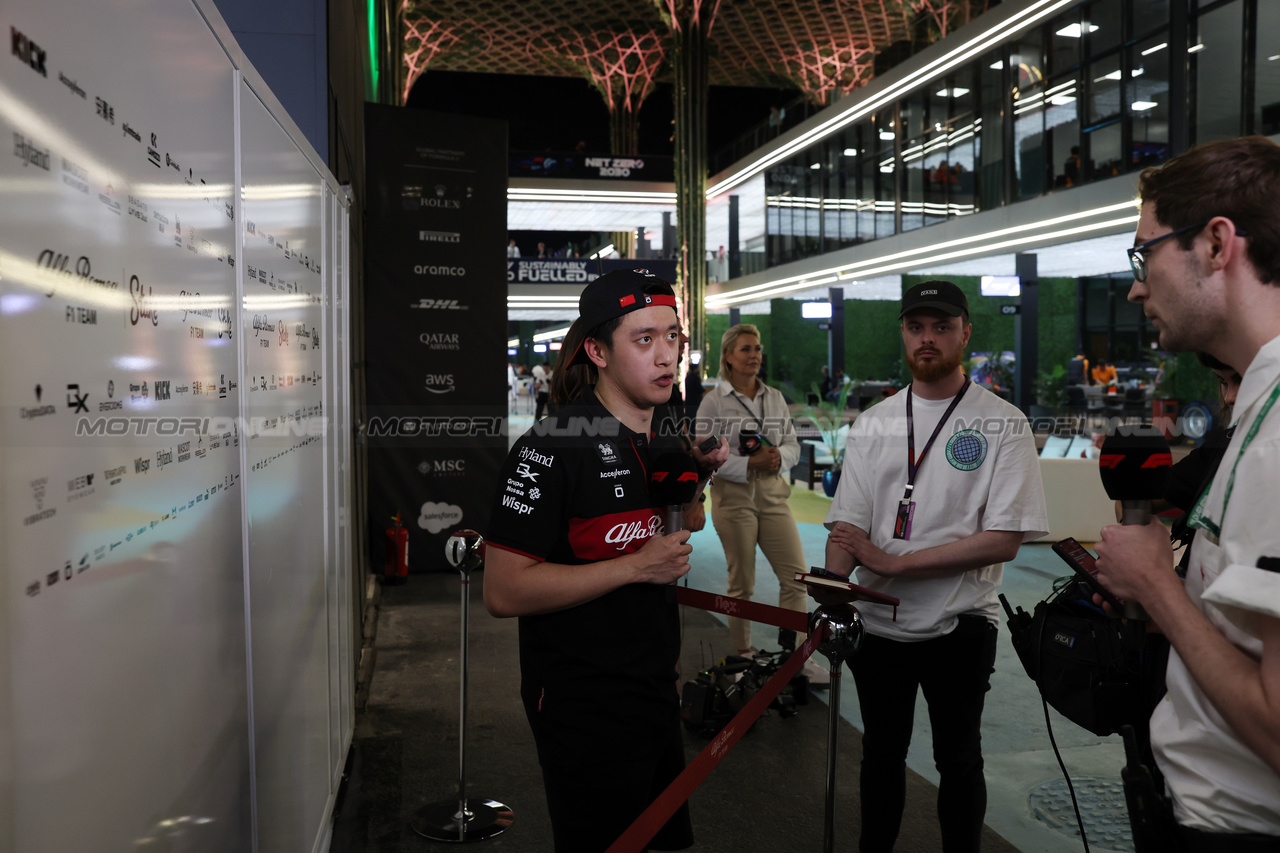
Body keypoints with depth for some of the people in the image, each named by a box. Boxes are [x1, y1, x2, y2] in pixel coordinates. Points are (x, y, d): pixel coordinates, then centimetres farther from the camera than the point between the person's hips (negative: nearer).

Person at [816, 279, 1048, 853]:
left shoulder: (1004, 424, -7)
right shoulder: (871, 424, 5)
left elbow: (1004, 540, -15)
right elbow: (846, 524, 0)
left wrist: (893, 563, -17)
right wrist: (832, 586, -22)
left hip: (959, 627, -3)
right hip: (876, 623, 3)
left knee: (958, 761, 14)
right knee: (881, 752, 19)